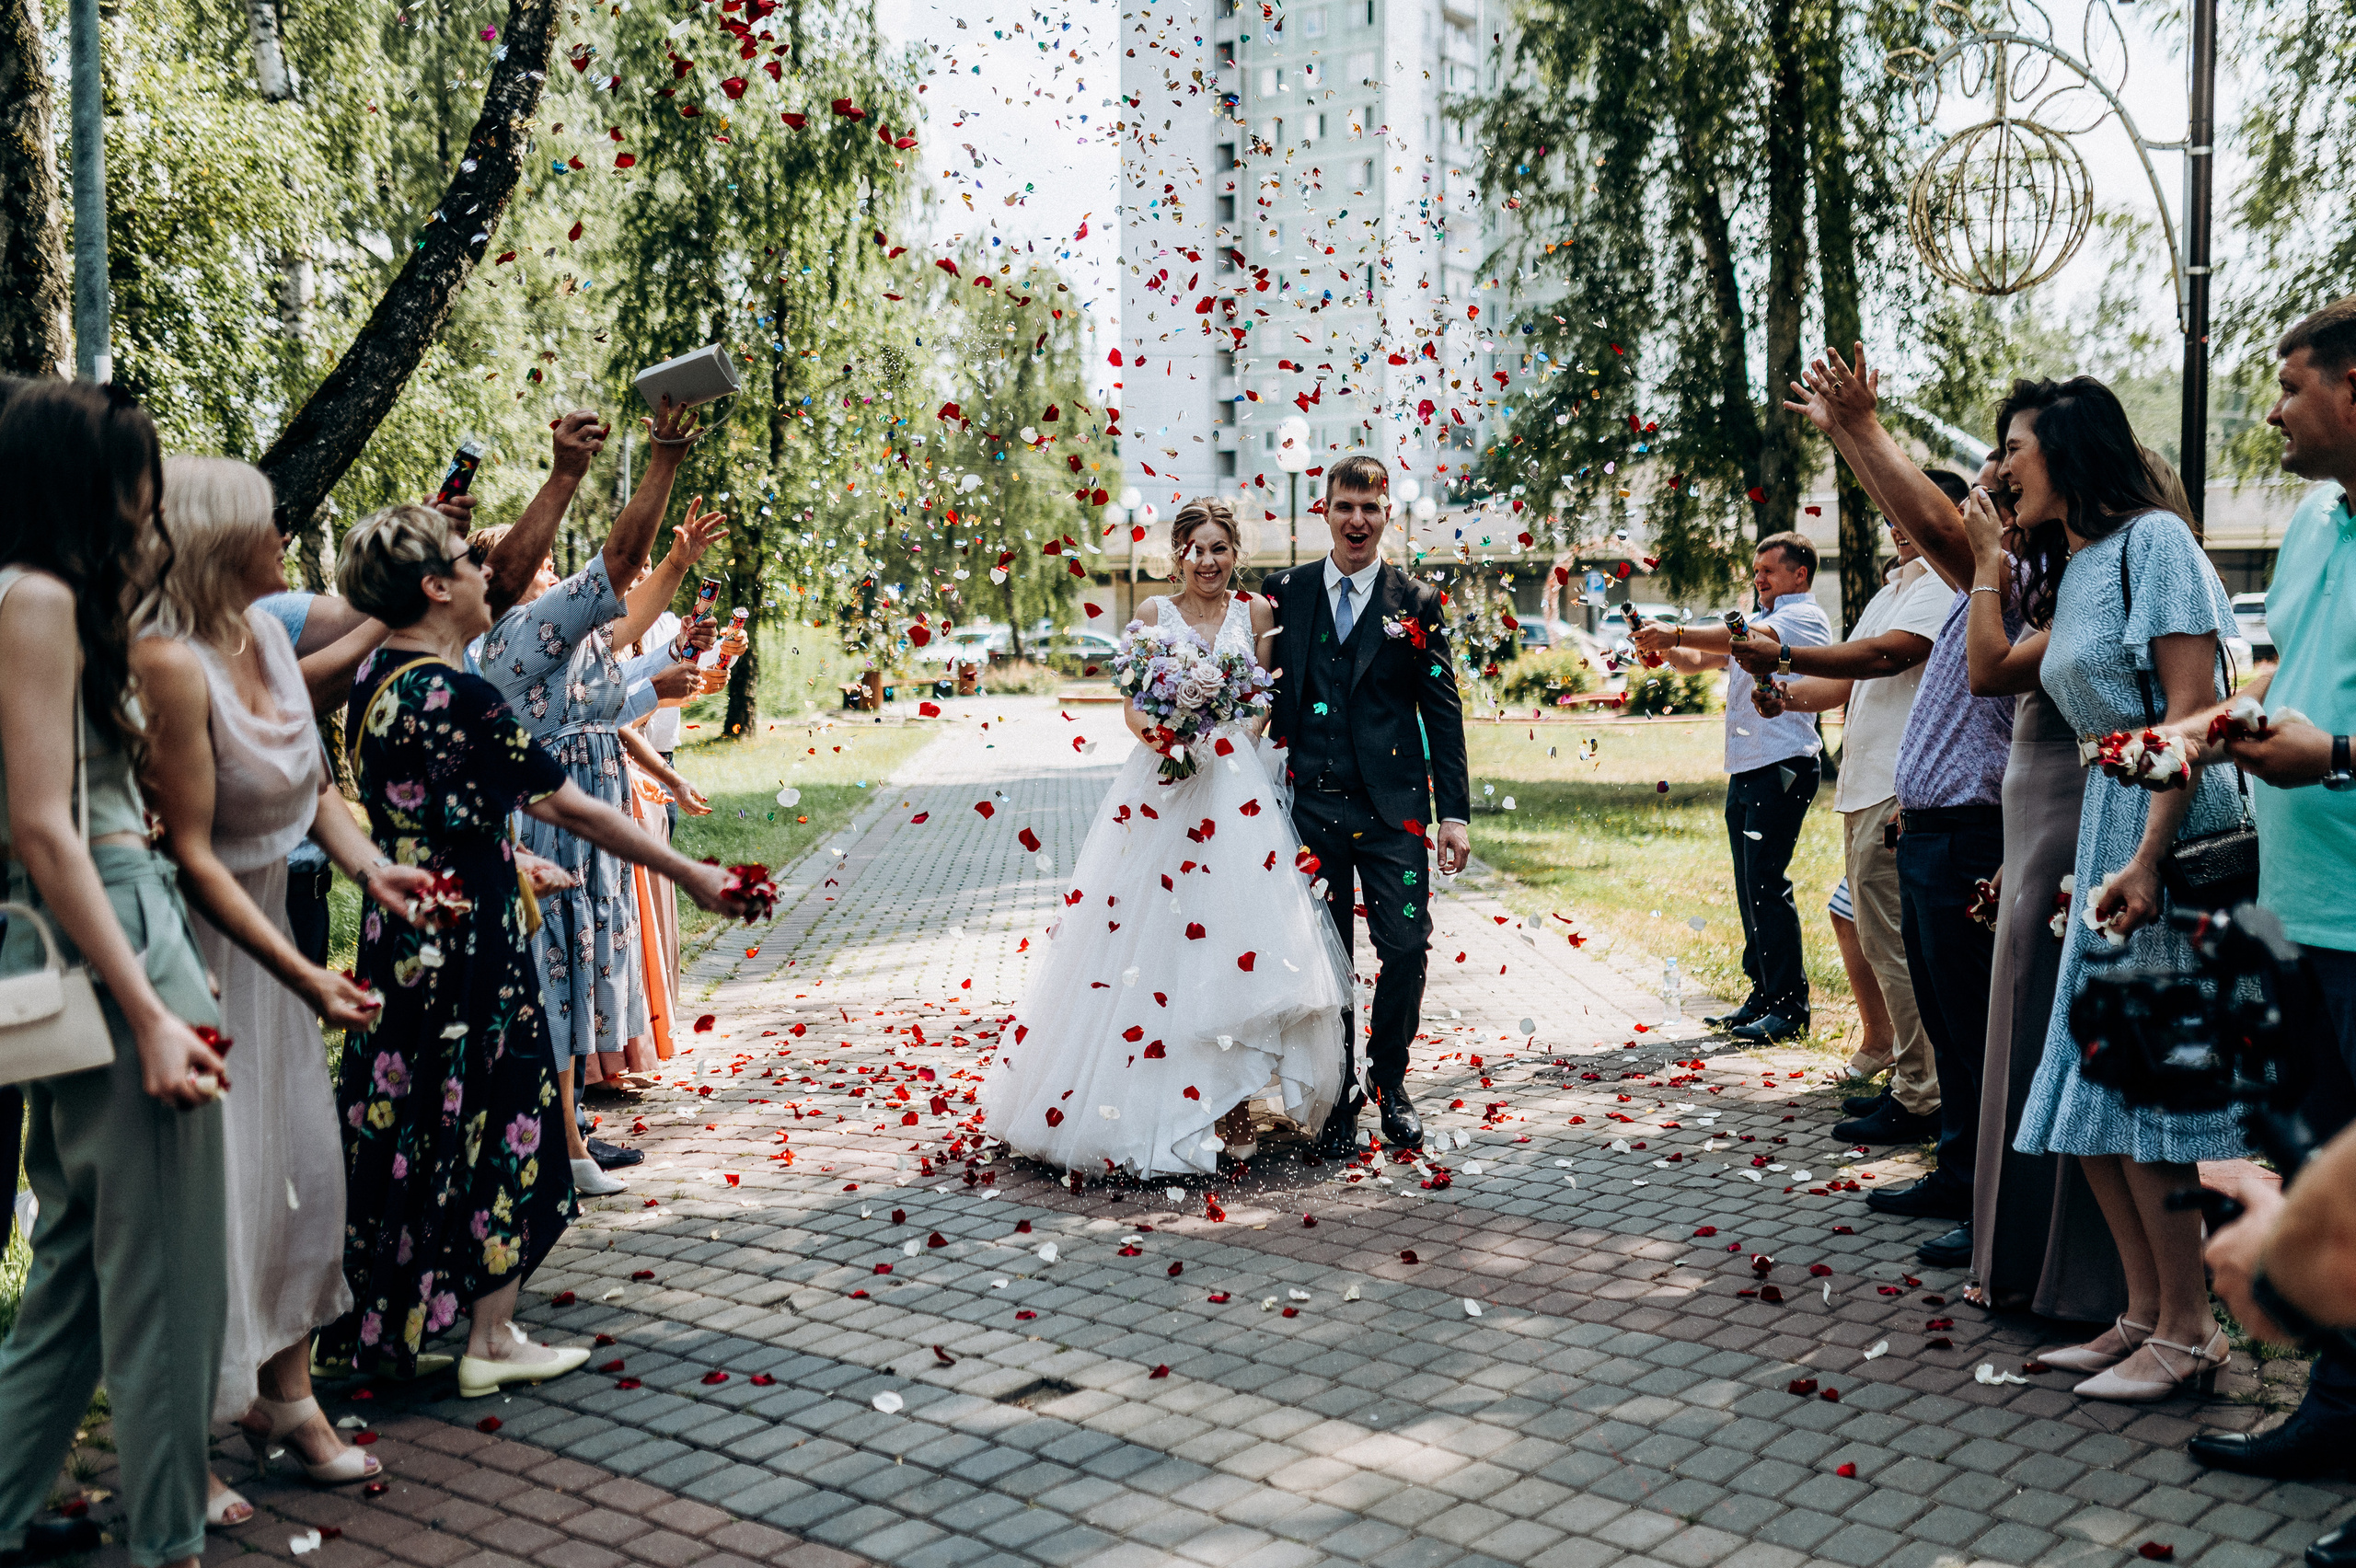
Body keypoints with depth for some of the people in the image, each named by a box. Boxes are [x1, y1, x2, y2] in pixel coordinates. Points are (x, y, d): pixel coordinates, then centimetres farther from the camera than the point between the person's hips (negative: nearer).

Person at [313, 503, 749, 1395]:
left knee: (405, 1122, 17)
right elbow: (571, 808, -19)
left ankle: (383, 1322, 29)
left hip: (402, 935, 9)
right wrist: (691, 877, -13)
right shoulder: (458, 700, -22)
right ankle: (492, 1341, 14)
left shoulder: (375, 679, 4)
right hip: (471, 945, -9)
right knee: (498, 1120, 4)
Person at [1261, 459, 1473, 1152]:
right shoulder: (1285, 592, 7)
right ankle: (1340, 1092, 21)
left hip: (1392, 808, -1)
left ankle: (1390, 1080, 19)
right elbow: (1268, 694, 11)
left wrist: (1455, 813, -2)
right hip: (1310, 805, 1)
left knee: (1406, 948, -3)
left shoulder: (1417, 602, 3)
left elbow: (1443, 713, 3)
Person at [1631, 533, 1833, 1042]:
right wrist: (1663, 646, -1)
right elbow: (1700, 660, 20)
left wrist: (1677, 633, -33)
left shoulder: (1805, 618, -4)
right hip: (1745, 770, 9)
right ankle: (1763, 997, 16)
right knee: (1749, 886, 9)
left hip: (1782, 766, -9)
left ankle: (1789, 1005, -7)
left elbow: (1746, 639, -23)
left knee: (1767, 884, -12)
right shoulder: (1759, 620, 24)